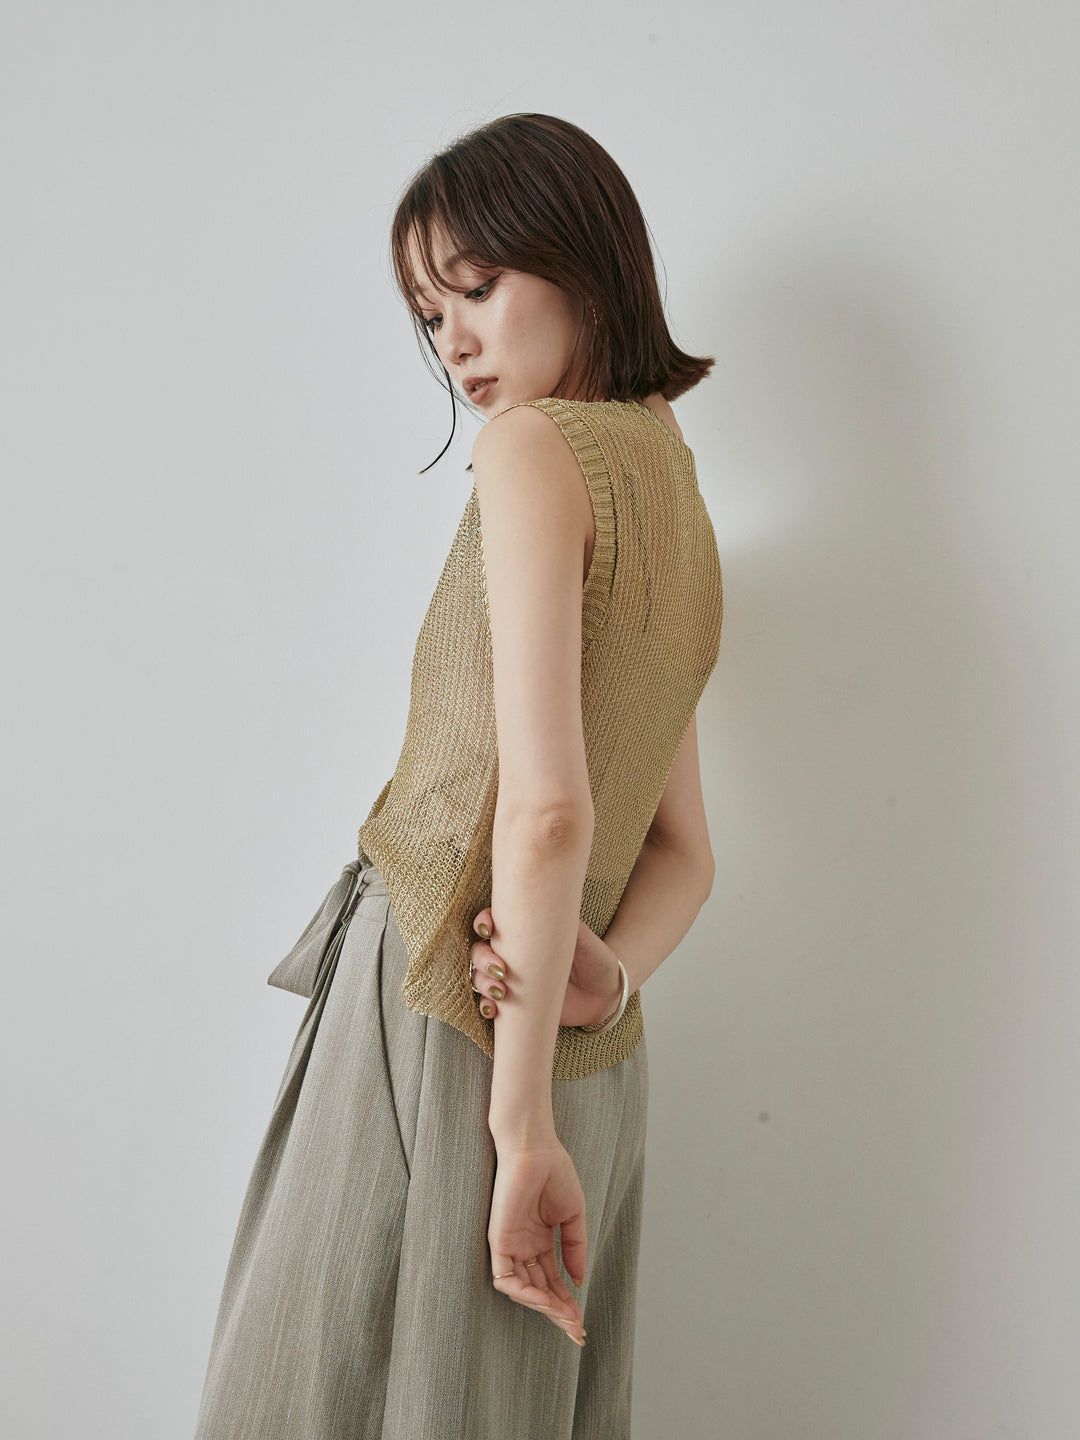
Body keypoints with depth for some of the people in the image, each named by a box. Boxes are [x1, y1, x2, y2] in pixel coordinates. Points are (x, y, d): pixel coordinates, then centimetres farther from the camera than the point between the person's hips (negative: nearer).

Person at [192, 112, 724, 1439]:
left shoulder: (536, 446, -10)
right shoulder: (675, 496, 16)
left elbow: (545, 804, -19)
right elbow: (684, 854, 13)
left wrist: (519, 1125, -18)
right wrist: (602, 974, -6)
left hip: (443, 1025, -8)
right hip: (593, 1070, 8)